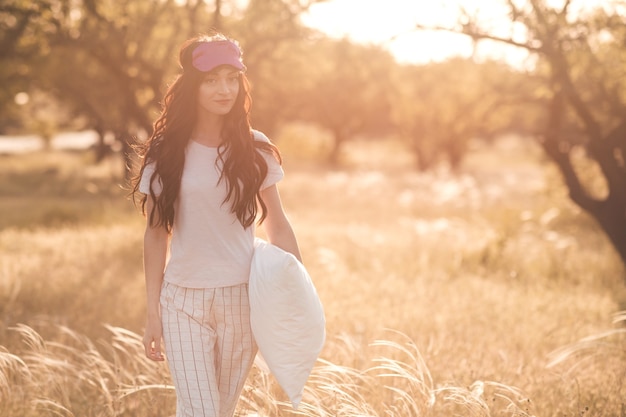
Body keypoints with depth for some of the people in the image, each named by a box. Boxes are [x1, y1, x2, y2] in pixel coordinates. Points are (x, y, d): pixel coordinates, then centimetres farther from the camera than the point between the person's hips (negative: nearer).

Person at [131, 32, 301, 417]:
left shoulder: (254, 150, 1)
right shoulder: (165, 154, -2)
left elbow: (277, 226, 7)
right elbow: (156, 234, 2)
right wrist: (152, 311, 1)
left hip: (242, 298, 1)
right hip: (183, 300, -1)